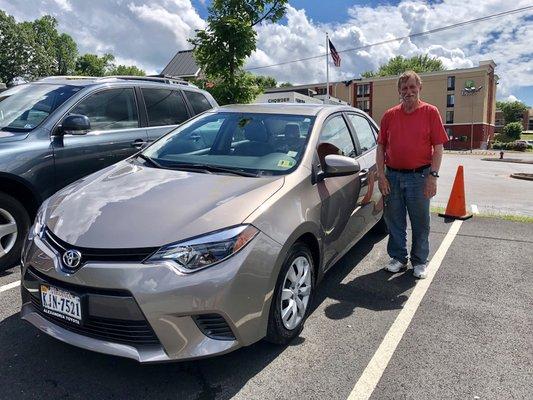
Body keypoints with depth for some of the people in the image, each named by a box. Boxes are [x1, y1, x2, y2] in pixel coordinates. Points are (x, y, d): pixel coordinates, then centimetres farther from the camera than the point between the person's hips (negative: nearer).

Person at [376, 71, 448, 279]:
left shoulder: (430, 112, 0)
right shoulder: (389, 115, 7)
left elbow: (438, 147, -3)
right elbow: (381, 147, 7)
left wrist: (433, 176, -11)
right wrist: (381, 175, -2)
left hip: (419, 176, -2)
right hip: (392, 176, 3)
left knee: (420, 222, 7)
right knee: (394, 221, 11)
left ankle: (420, 262, 23)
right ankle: (398, 258, 27)